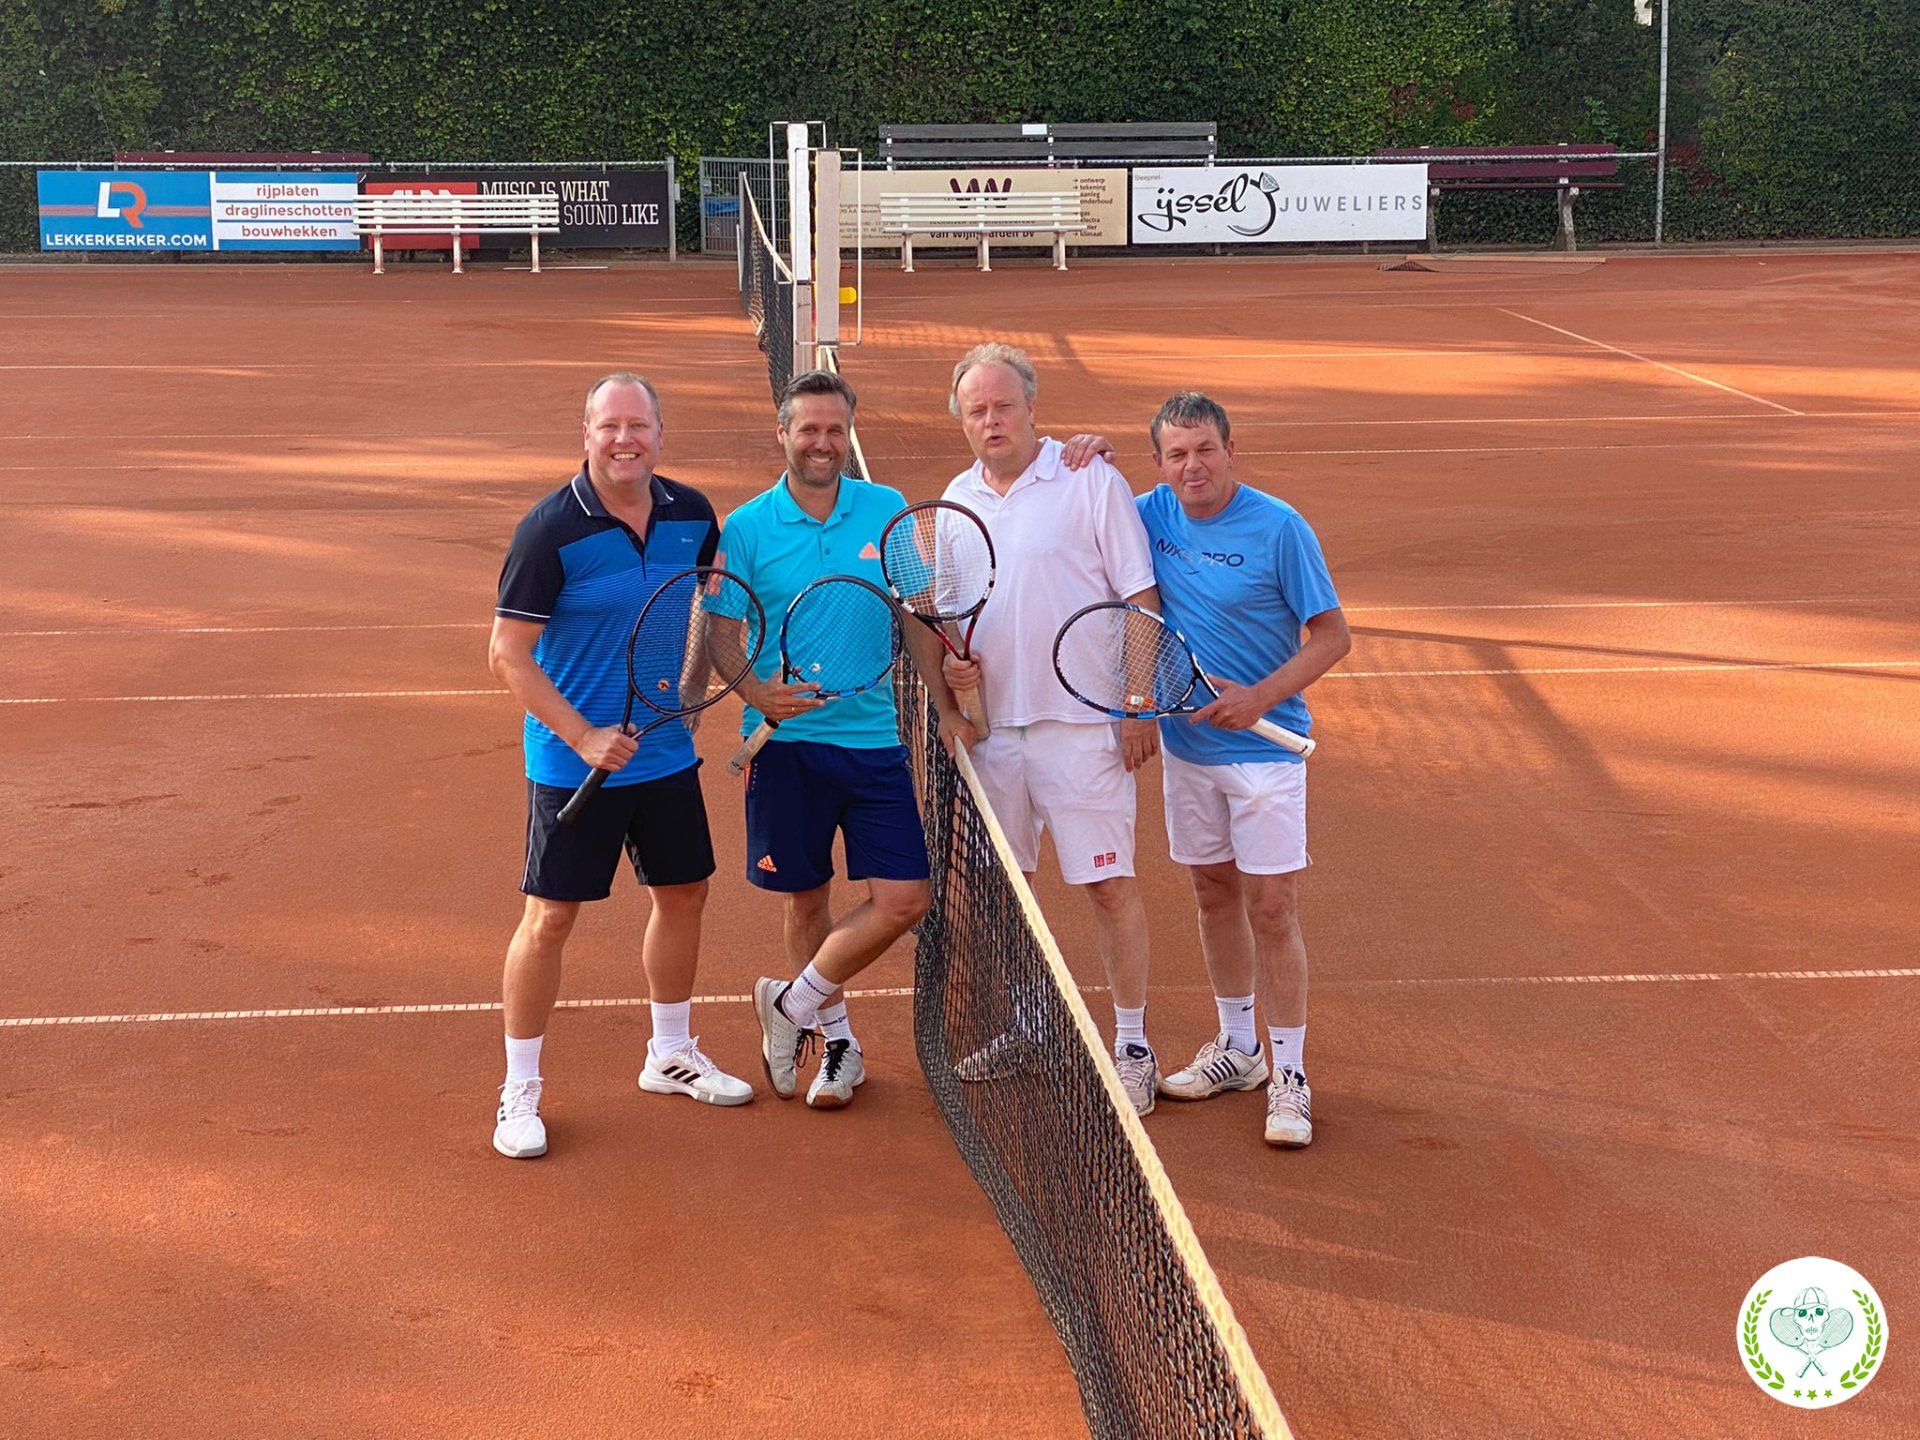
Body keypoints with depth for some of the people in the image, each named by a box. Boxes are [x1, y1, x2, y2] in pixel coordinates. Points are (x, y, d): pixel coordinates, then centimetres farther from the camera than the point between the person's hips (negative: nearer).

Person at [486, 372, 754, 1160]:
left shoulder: (691, 515, -2)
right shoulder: (551, 530, -18)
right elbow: (508, 654, -16)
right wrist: (584, 737, -22)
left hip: (667, 754, 6)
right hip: (573, 762, -6)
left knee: (683, 894, 16)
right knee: (550, 917, -1)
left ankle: (671, 1055, 37)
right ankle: (519, 1091, 14)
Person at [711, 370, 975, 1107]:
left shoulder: (888, 511, 3)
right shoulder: (745, 529, -3)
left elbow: (917, 616, 9)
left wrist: (946, 708, 3)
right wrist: (759, 694, -20)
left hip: (875, 737, 2)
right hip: (786, 742, -2)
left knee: (903, 900, -4)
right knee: (807, 899, 8)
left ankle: (792, 1004, 15)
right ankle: (836, 1040, 27)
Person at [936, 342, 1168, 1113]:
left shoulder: (1091, 480, -6)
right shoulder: (958, 497, 10)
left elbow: (1139, 596, -7)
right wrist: (952, 658, -1)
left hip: (1083, 723, -5)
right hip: (992, 724, 6)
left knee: (1109, 883, -3)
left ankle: (1132, 1044, 9)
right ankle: (1018, 1026, 29)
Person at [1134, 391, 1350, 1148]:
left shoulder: (1279, 529, -14)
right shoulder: (1152, 514, 0)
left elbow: (1333, 635, -10)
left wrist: (1260, 697, -22)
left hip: (1264, 743, -5)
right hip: (1186, 742, 5)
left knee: (1272, 908, -5)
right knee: (1214, 893, 15)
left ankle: (1289, 1076, 5)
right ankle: (1237, 1048, 31)